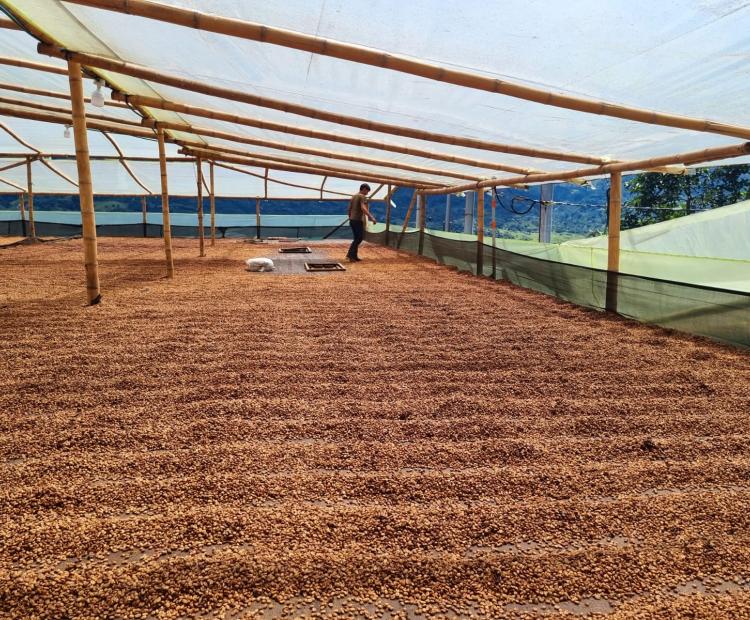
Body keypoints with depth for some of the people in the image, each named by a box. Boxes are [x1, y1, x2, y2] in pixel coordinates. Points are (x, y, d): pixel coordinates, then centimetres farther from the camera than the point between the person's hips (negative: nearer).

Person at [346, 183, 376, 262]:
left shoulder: (353, 197, 16)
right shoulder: (362, 197, -10)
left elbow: (349, 209, 18)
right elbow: (363, 208, -25)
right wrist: (371, 217, -29)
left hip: (352, 220, 9)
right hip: (358, 221, -9)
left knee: (357, 238, 13)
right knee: (359, 238, -3)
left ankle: (354, 256, 10)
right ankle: (350, 254, -10)